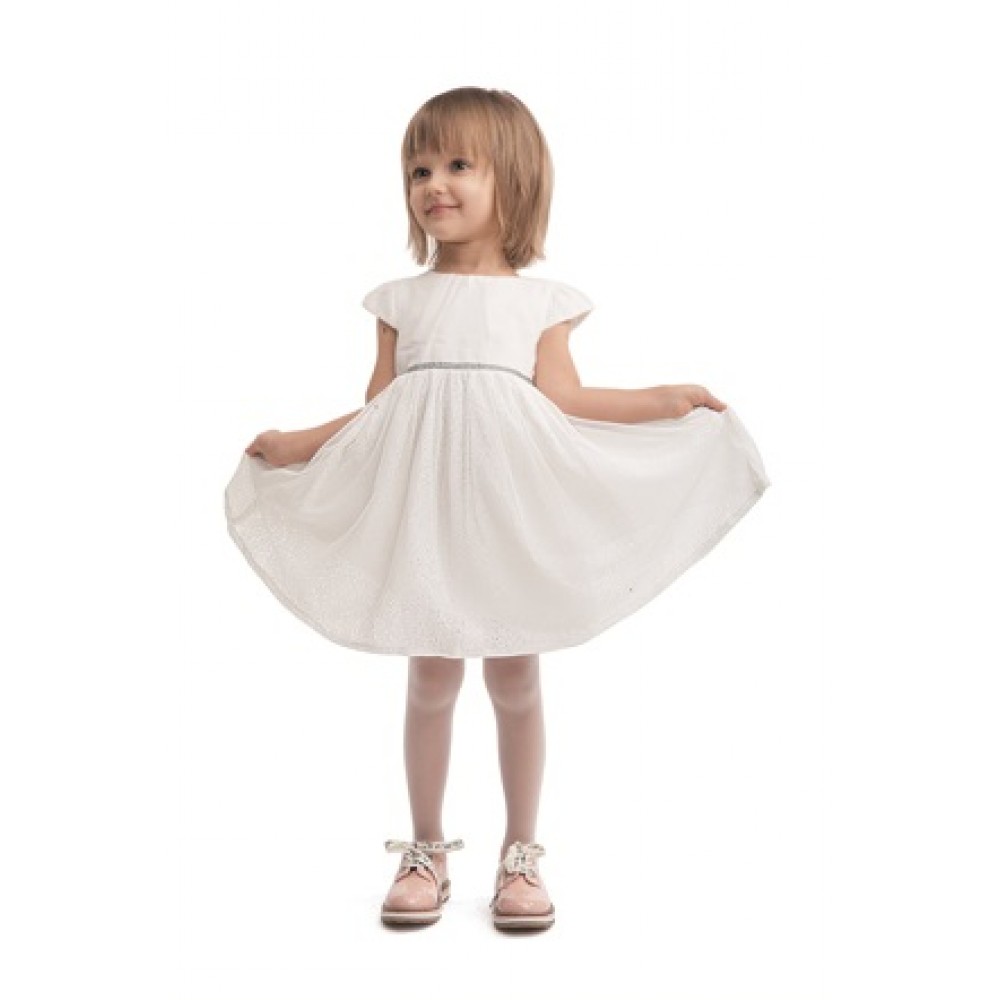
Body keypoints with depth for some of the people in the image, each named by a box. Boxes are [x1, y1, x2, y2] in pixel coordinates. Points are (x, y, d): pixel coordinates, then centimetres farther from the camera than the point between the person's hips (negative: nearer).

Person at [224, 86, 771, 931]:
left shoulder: (540, 301, 7)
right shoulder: (403, 301, 10)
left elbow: (563, 400, -1)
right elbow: (375, 413, 9)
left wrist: (667, 400, -7)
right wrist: (298, 444, 1)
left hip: (512, 514, -1)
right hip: (426, 514, 1)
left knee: (514, 679, 6)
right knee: (432, 680, 6)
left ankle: (521, 853, 21)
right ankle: (427, 851, 22)